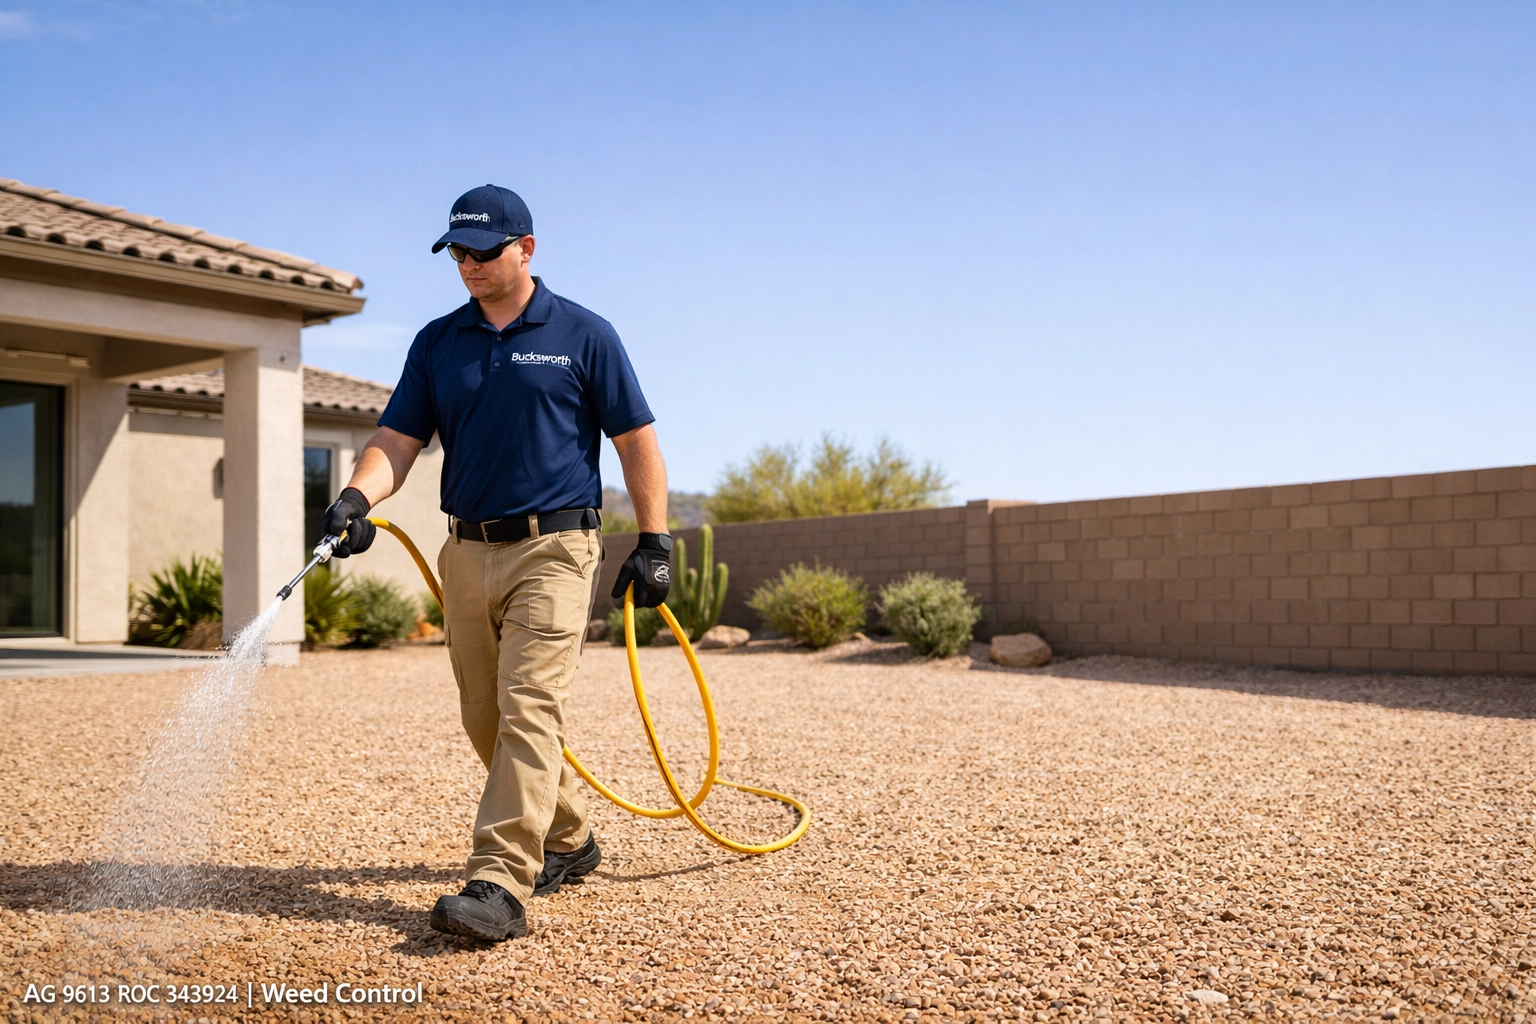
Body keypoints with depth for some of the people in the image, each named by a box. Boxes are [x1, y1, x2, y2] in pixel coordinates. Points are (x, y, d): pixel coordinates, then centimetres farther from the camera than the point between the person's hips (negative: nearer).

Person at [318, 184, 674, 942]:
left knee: (528, 710, -14)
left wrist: (654, 544, -4)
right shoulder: (437, 342, 11)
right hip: (466, 552, 6)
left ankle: (499, 885, -16)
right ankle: (568, 840, 30)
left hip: (552, 548, -5)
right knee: (485, 719, 11)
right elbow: (398, 438, 4)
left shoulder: (583, 336, 1)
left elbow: (637, 442, 1)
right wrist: (357, 497, -16)